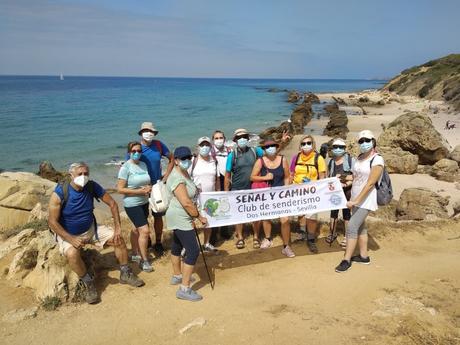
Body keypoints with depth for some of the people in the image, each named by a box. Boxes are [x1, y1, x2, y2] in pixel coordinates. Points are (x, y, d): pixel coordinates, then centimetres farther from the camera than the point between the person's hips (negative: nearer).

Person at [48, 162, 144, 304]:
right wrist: (71, 239, -30)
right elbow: (52, 222, -21)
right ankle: (89, 283, -10)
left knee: (118, 239, -8)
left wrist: (117, 228, -12)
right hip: (67, 234, -4)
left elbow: (112, 204, -5)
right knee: (72, 253, -34)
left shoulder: (92, 186, -13)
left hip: (91, 229, 4)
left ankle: (125, 274, 12)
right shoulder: (60, 193, -23)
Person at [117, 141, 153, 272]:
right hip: (132, 204, -7)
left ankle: (135, 254, 37)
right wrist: (139, 191, -21)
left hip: (144, 202, 7)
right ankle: (144, 260, 3)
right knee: (145, 230, -11)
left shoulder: (143, 164, 5)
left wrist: (148, 188, -4)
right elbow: (120, 189, -16)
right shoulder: (125, 167, -14)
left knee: (137, 229, 20)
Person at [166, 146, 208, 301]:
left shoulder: (184, 173, 8)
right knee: (193, 251, -11)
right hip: (180, 219, -11)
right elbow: (186, 203, -26)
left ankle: (177, 276, 40)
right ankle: (184, 289, -5)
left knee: (177, 245, 22)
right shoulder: (177, 178, -24)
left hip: (180, 218, 11)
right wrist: (199, 216, -15)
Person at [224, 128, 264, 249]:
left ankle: (256, 237, 23)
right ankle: (240, 237, 25)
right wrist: (226, 193, -4)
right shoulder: (232, 155, -3)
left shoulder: (254, 151, 1)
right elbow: (227, 176, -1)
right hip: (237, 190, -1)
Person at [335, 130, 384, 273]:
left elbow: (370, 184, -21)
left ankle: (347, 260, -2)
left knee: (351, 227, -11)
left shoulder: (377, 160, -16)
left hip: (366, 200, -8)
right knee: (360, 226, 15)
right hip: (356, 198, 8)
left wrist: (356, 201, -24)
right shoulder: (359, 158, 7)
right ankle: (364, 256, 28)